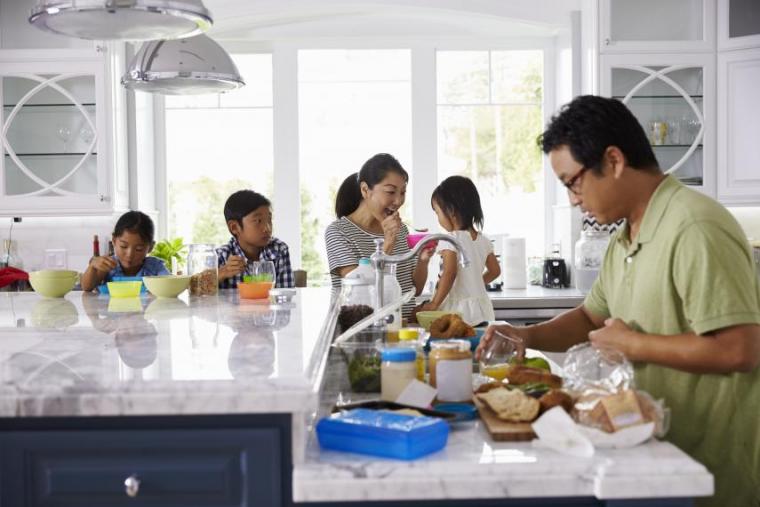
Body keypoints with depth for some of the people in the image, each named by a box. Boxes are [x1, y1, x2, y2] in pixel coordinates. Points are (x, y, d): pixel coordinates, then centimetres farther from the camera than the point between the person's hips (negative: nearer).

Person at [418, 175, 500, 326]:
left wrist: (434, 304, -14)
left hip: (459, 309, -7)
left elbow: (449, 274, -20)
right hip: (482, 309, 7)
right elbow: (495, 271, 18)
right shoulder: (483, 240, 9)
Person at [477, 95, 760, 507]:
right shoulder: (625, 238, 9)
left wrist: (633, 345, -18)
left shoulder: (695, 228, -24)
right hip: (659, 445, 9)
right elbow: (592, 318, 19)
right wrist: (527, 337, 1)